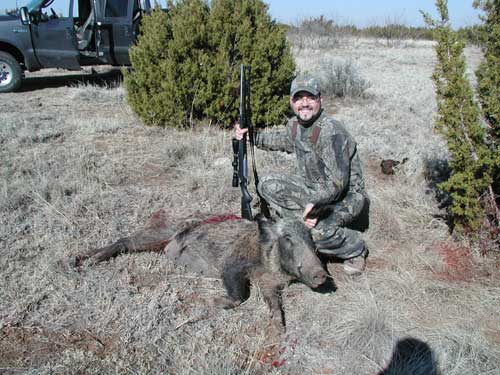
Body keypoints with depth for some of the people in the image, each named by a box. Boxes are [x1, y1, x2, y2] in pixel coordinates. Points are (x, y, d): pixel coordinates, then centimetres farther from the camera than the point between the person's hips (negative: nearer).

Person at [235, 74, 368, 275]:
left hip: (346, 195, -7)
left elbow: (337, 182, -31)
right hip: (313, 188, 7)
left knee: (318, 231, -33)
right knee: (268, 184, -9)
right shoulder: (294, 125, -1)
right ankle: (304, 226, -3)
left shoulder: (331, 131, -27)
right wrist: (252, 136, 11)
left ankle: (355, 248, 0)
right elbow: (282, 140, 24)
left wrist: (314, 203, -39)